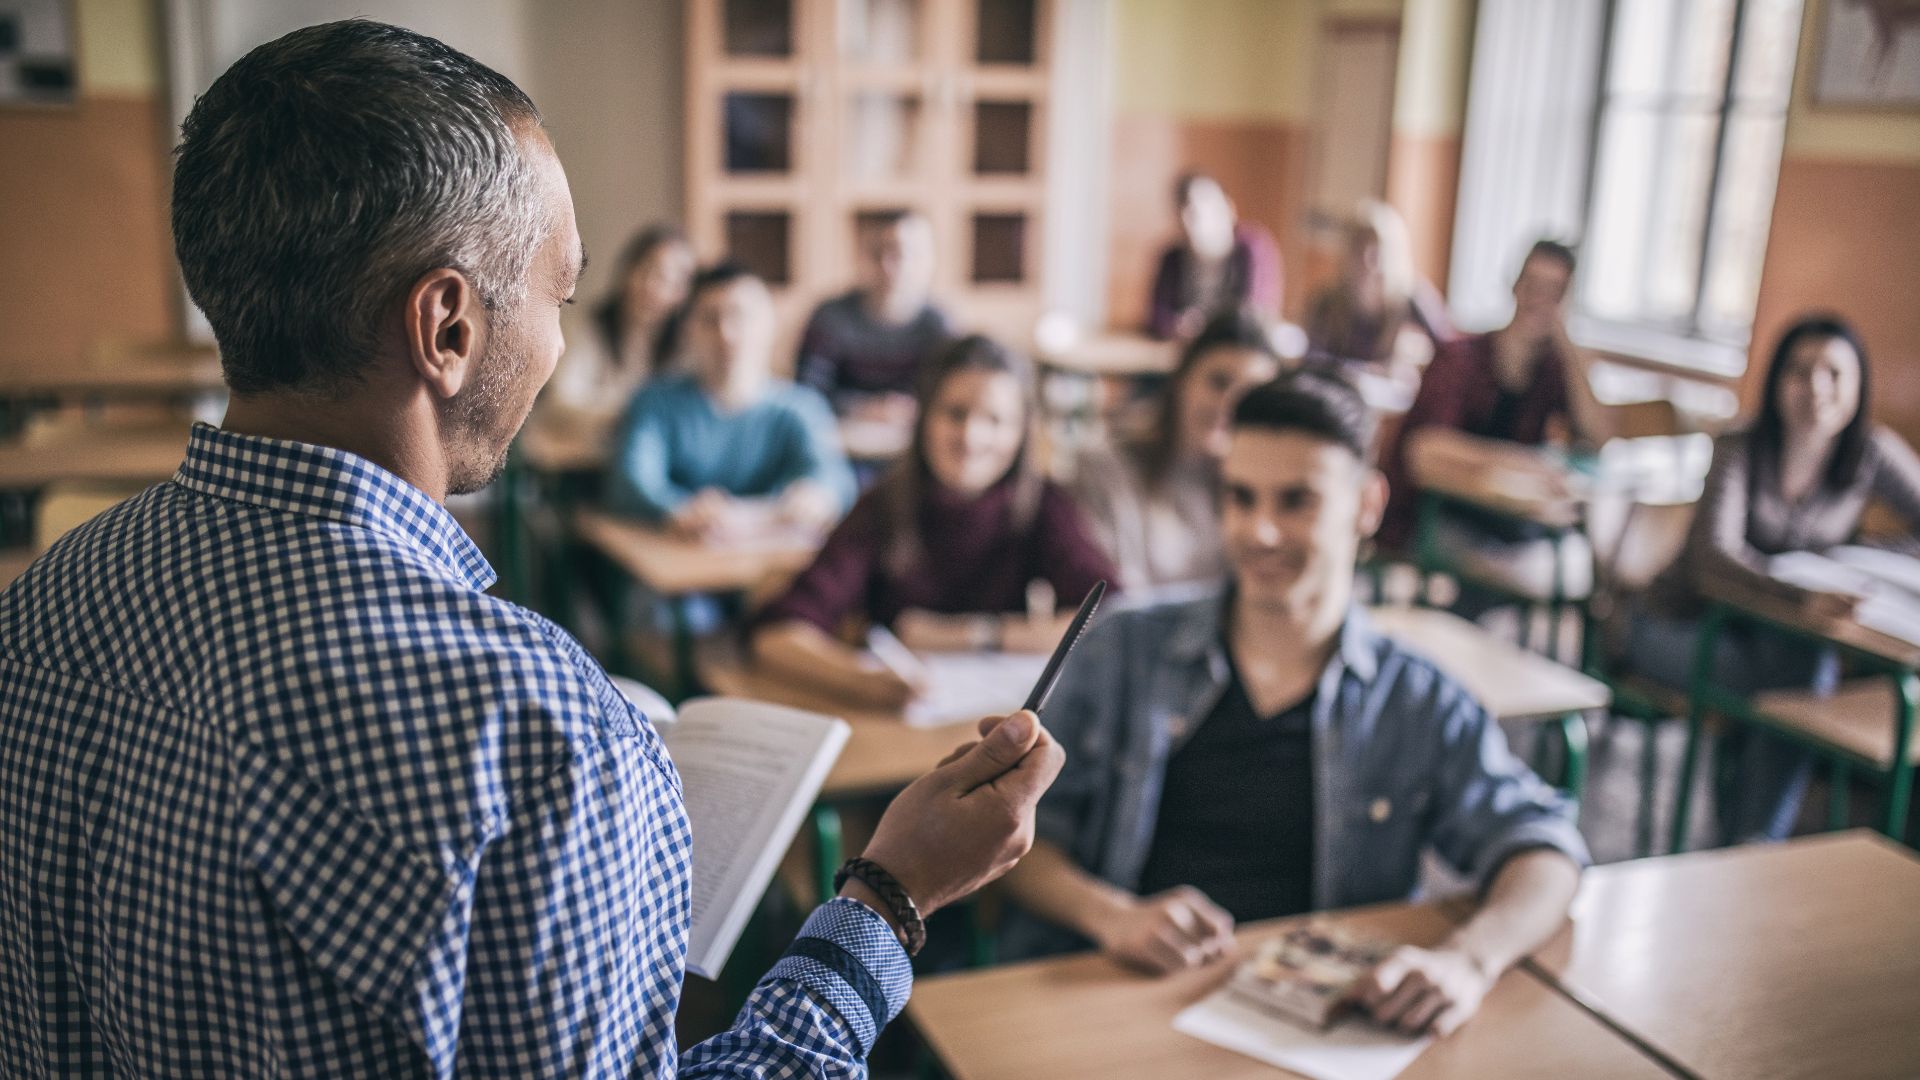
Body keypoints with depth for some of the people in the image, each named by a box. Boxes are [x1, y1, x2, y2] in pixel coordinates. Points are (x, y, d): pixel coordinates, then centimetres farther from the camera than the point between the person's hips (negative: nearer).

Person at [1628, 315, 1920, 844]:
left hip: (1777, 636, 3)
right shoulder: (1740, 450, -18)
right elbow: (1714, 553, -31)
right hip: (1679, 625, -3)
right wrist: (1801, 595, -49)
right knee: (1802, 670, -29)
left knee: (1810, 666, -30)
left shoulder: (1874, 453, -5)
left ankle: (1749, 845, -22)